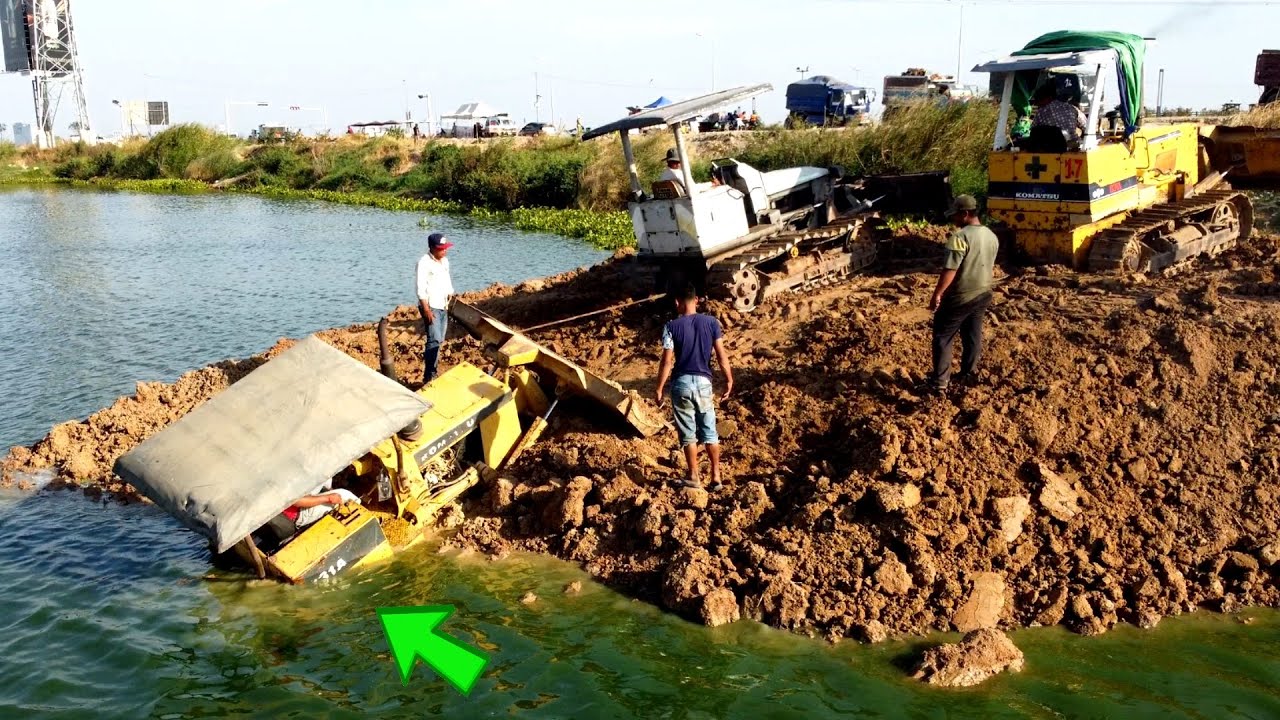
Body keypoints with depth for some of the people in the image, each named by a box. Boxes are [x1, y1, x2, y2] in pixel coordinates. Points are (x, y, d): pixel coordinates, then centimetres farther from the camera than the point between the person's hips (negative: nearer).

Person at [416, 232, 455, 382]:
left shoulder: (445, 261, 10)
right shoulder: (424, 263, -15)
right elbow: (421, 289, -18)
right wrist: (426, 310, -21)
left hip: (443, 307, 8)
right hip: (431, 307, -8)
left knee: (439, 340, 10)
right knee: (434, 340, -15)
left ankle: (432, 374, 17)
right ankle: (428, 378, -13)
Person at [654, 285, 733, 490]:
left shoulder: (672, 326, -7)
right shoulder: (711, 322, -2)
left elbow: (667, 361, -9)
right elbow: (721, 355, -2)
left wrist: (659, 389, -2)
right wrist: (729, 379, 10)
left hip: (681, 383, -2)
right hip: (703, 381, 2)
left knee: (688, 433, 8)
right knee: (709, 431, 11)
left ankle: (694, 477, 14)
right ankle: (716, 476, 13)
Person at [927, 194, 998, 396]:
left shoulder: (960, 237, -22)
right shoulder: (991, 236, 6)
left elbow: (950, 270, -24)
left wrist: (937, 294, -18)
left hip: (960, 297, -8)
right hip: (982, 294, 8)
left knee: (943, 337, 1)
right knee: (973, 335, 18)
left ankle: (939, 383, 0)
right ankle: (968, 374, 29)